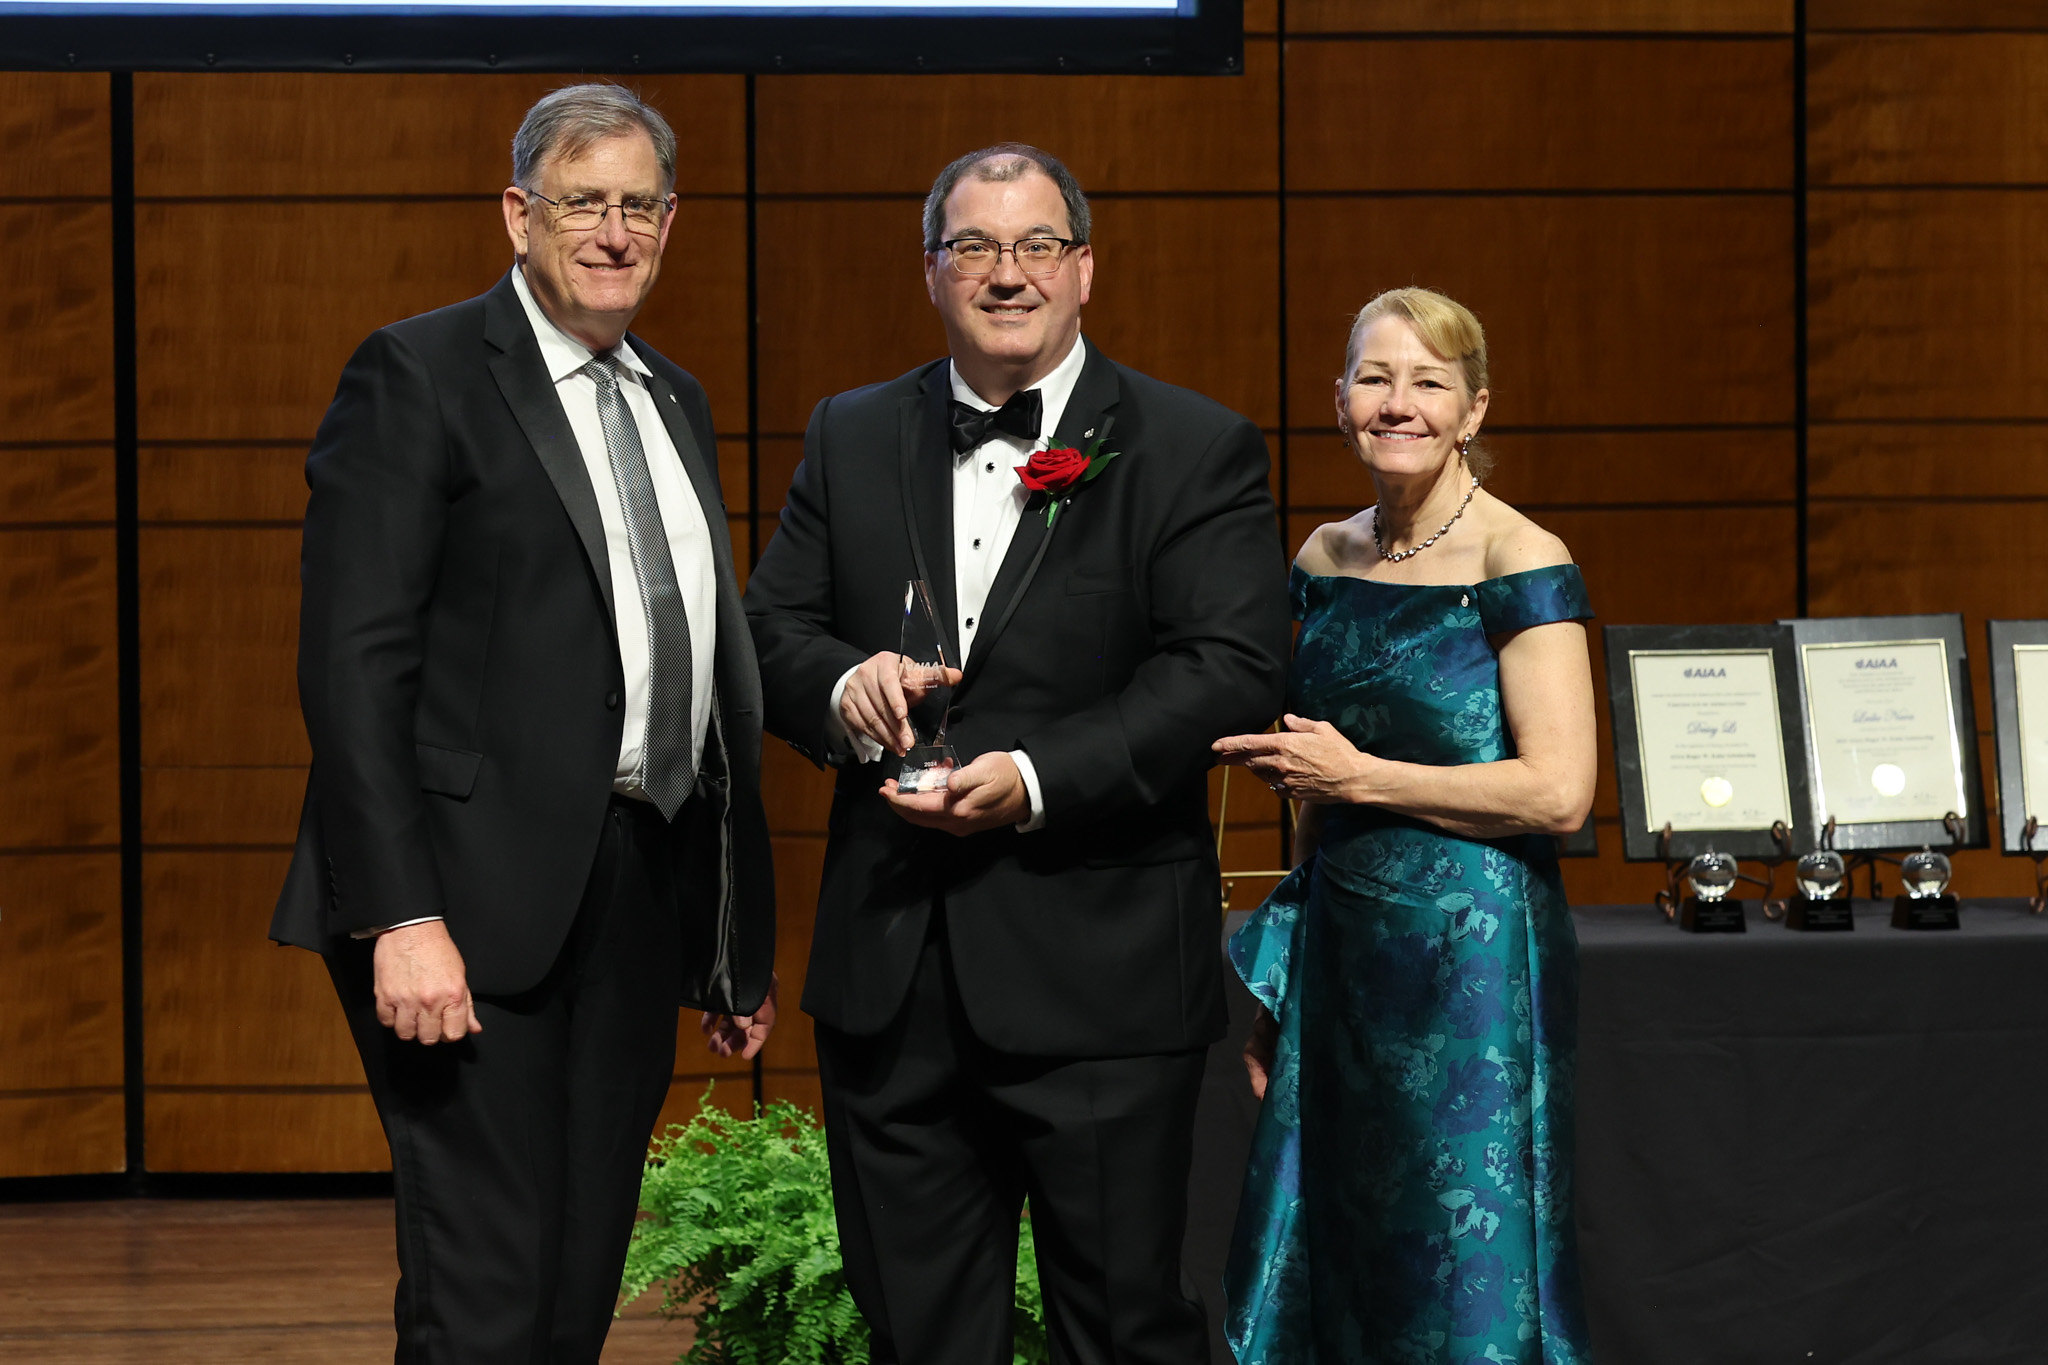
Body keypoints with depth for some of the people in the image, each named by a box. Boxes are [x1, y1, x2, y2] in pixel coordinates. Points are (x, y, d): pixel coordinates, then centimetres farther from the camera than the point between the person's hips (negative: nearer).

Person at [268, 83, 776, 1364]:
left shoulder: (676, 402, 18)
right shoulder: (420, 376, -4)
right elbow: (353, 664, -12)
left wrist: (744, 943, 18)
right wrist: (400, 918, -21)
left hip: (641, 903, 7)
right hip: (479, 909, -7)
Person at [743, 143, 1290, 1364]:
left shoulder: (1195, 450, -1)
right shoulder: (852, 439, 12)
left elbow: (1233, 667, -11)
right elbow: (771, 624, 11)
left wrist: (1037, 779, -19)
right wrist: (840, 680, -13)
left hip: (1099, 977, -4)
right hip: (889, 973, 4)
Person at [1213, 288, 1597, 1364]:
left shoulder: (1519, 566, -10)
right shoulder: (1326, 561, 10)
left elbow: (1557, 791, -17)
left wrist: (1357, 776, -13)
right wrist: (1278, 991, 15)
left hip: (1472, 955, -6)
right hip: (1336, 948, 7)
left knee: (1465, 1279, -1)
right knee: (1325, 1271, 10)